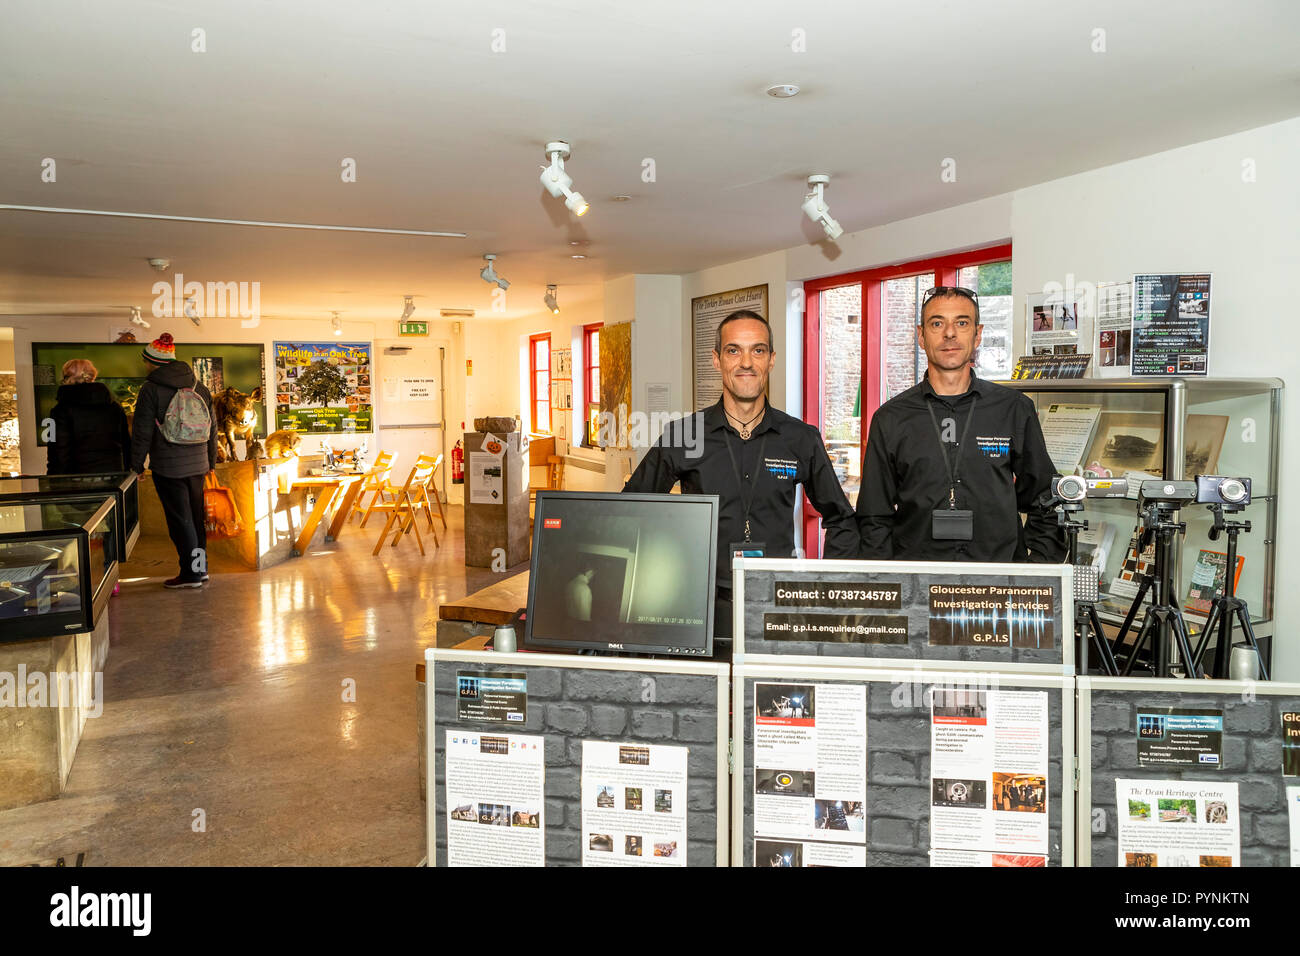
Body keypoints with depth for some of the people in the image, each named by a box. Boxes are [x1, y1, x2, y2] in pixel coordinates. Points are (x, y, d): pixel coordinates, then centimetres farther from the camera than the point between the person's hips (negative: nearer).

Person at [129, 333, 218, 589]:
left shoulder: (151, 389, -9)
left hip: (168, 467, -6)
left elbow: (142, 432, -9)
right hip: (197, 464, 6)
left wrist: (137, 464, 1)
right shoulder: (199, 387, 8)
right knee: (196, 517, 15)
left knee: (180, 520, 0)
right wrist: (211, 461, 23)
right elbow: (212, 428, 14)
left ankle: (191, 573, 3)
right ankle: (201, 567, 21)